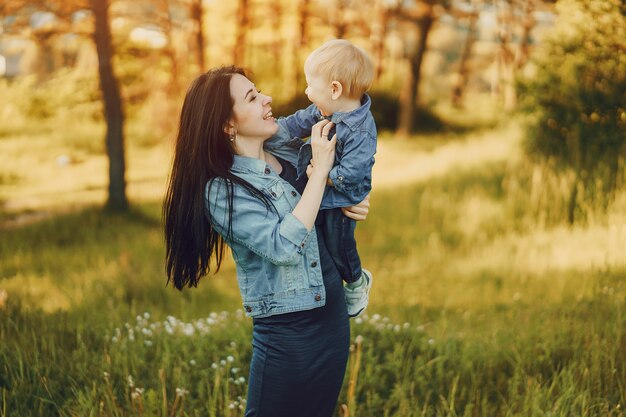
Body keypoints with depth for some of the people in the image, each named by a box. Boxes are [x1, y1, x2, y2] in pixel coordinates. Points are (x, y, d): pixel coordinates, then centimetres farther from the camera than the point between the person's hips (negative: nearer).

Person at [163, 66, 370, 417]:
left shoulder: (291, 153, 3)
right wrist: (320, 170, -23)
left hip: (334, 316, 7)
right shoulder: (223, 190, -16)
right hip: (287, 332, -7)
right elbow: (284, 246, -28)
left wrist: (354, 204, -2)